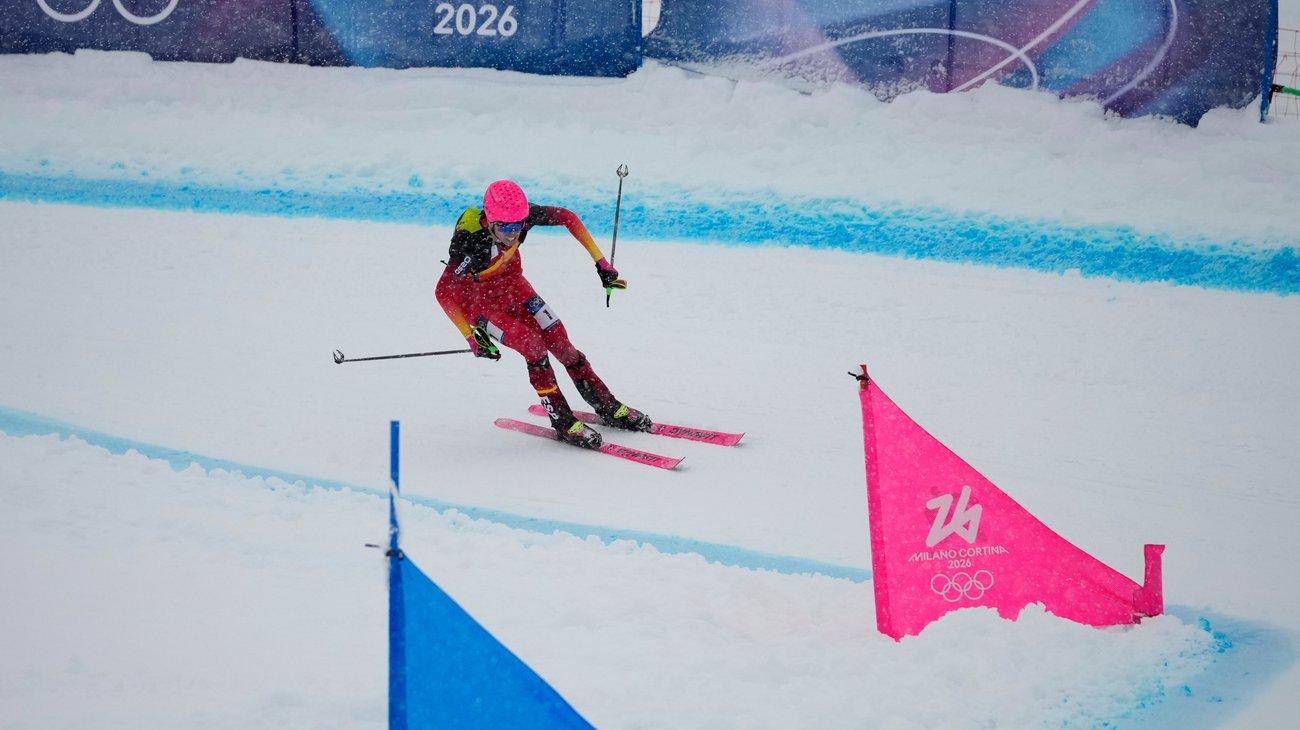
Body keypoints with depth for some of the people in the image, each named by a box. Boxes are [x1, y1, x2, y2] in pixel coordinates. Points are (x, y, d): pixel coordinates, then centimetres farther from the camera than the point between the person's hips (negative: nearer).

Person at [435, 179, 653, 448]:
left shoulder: (524, 216, -28)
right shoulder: (471, 241, -39)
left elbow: (567, 218, -11)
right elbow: (443, 292, -34)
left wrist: (601, 262, -13)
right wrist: (472, 336, -37)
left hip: (512, 286, 4)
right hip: (478, 302, -4)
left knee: (560, 342, -1)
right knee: (533, 345, -20)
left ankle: (609, 408, 14)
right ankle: (563, 422, -8)